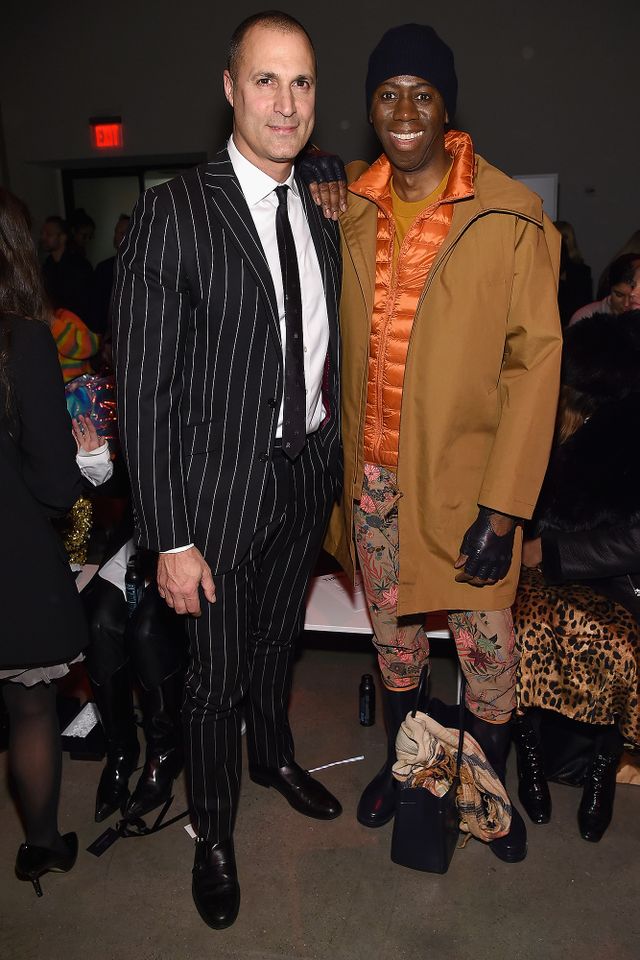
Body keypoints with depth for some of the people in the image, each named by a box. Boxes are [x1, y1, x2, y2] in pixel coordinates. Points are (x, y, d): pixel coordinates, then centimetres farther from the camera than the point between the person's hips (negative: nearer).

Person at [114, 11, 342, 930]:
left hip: (309, 475, 5)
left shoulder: (324, 217, 5)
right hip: (223, 486, -5)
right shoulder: (173, 214, -15)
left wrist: (335, 464, 6)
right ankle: (213, 833, 37)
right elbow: (146, 391, -17)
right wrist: (171, 540, -18)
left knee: (278, 640, 25)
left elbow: (326, 356, 11)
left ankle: (274, 755, 53)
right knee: (217, 672, 11)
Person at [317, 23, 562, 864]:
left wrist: (502, 508, -16)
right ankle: (402, 758, 44)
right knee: (391, 624, 19)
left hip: (462, 476, -3)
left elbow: (535, 360, -12)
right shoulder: (348, 208, 2)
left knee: (484, 641, 9)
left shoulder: (509, 217, -11)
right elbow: (337, 341, 9)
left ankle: (491, 785, 36)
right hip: (370, 472, 4)